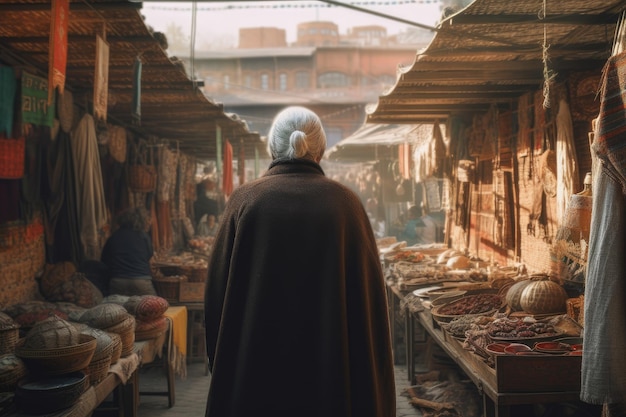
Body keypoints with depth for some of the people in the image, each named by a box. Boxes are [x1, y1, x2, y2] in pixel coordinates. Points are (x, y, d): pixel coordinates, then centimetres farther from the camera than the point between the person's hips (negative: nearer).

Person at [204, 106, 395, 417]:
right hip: (333, 372, 0)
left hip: (255, 369, 0)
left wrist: (221, 368, 9)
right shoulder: (345, 204, -5)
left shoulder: (245, 201, -6)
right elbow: (370, 296, -4)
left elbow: (217, 293, -4)